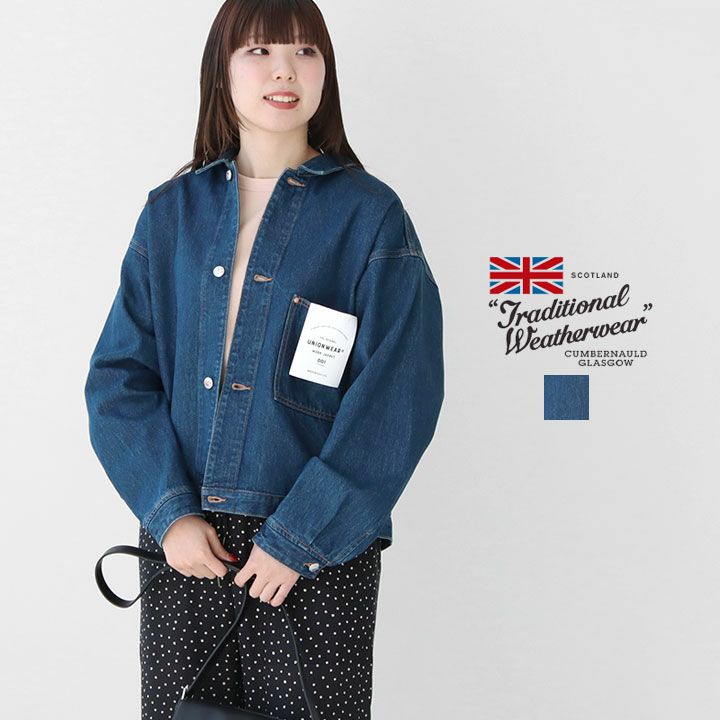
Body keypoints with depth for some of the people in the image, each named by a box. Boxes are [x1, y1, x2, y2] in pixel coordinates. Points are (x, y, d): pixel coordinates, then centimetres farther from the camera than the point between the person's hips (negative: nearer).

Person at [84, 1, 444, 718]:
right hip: (181, 543, 3)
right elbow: (119, 376, 5)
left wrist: (297, 535, -13)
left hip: (318, 555, -2)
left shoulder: (369, 214, -1)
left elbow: (398, 397, -9)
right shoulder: (172, 211, 9)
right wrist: (169, 511, -9)